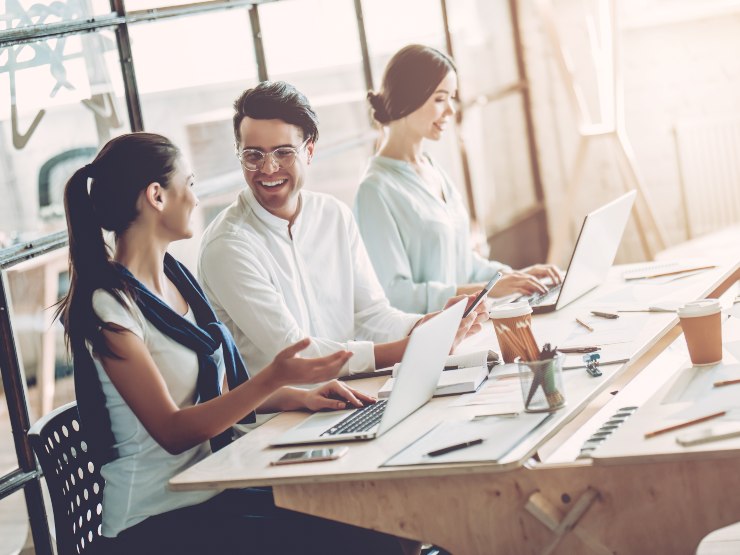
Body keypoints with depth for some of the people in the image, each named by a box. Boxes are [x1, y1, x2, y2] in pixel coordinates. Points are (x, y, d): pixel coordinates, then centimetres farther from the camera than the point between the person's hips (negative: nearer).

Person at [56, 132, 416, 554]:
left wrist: (301, 396, 0)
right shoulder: (108, 307, -14)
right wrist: (274, 379, -26)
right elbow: (173, 432, -17)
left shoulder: (176, 277, 11)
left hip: (214, 494, 8)